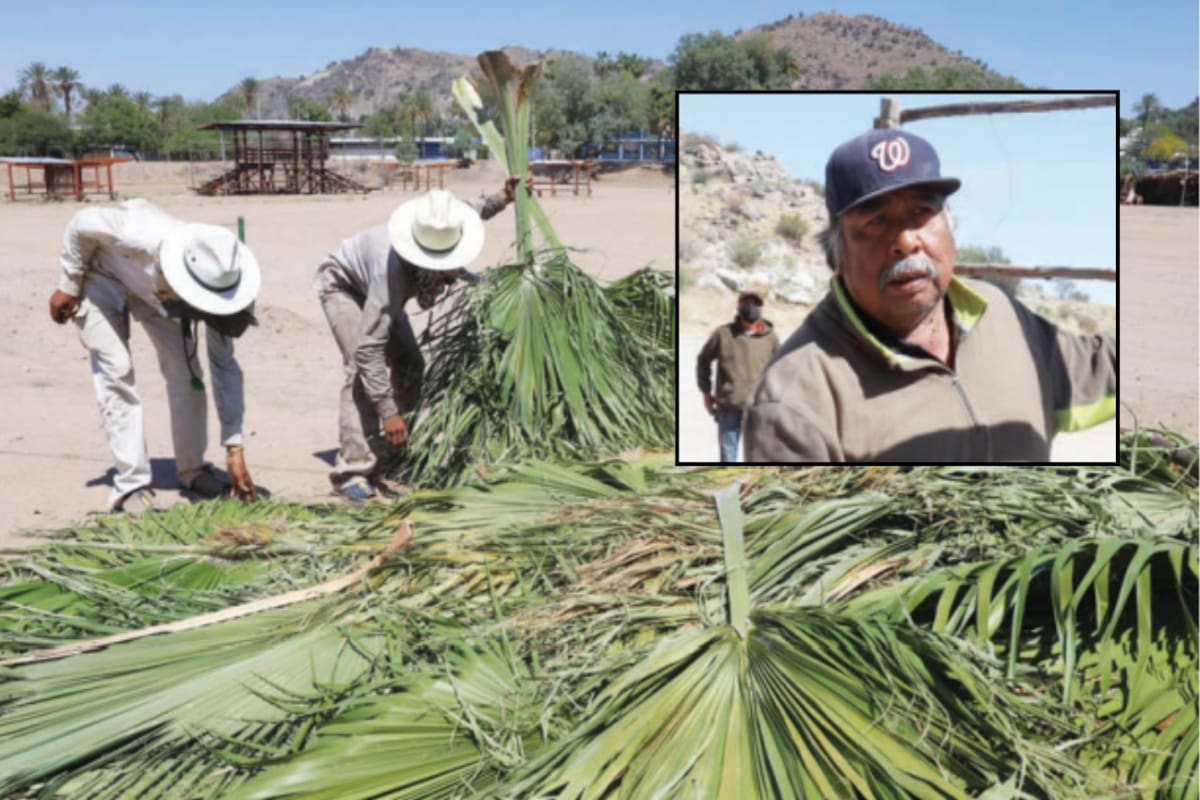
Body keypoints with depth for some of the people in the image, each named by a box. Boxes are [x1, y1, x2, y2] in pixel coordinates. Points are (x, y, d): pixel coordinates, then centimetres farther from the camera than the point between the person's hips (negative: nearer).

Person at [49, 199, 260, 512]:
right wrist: (68, 286, -13)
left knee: (185, 368, -9)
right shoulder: (139, 235, -45)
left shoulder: (215, 278, -29)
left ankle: (193, 470, 8)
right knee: (117, 371, -15)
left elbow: (225, 367, -22)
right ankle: (131, 485, -9)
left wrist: (234, 449, -22)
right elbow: (82, 222, -23)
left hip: (153, 284, 3)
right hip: (100, 275, -3)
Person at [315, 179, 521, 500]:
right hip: (342, 284, -7)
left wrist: (501, 199, -16)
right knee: (360, 366, -25)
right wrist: (388, 412, -49)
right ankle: (352, 471, -24)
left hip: (374, 287, 7)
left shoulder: (444, 234, -28)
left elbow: (471, 212, 1)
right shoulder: (394, 271, -47)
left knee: (410, 365, 0)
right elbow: (368, 349, -47)